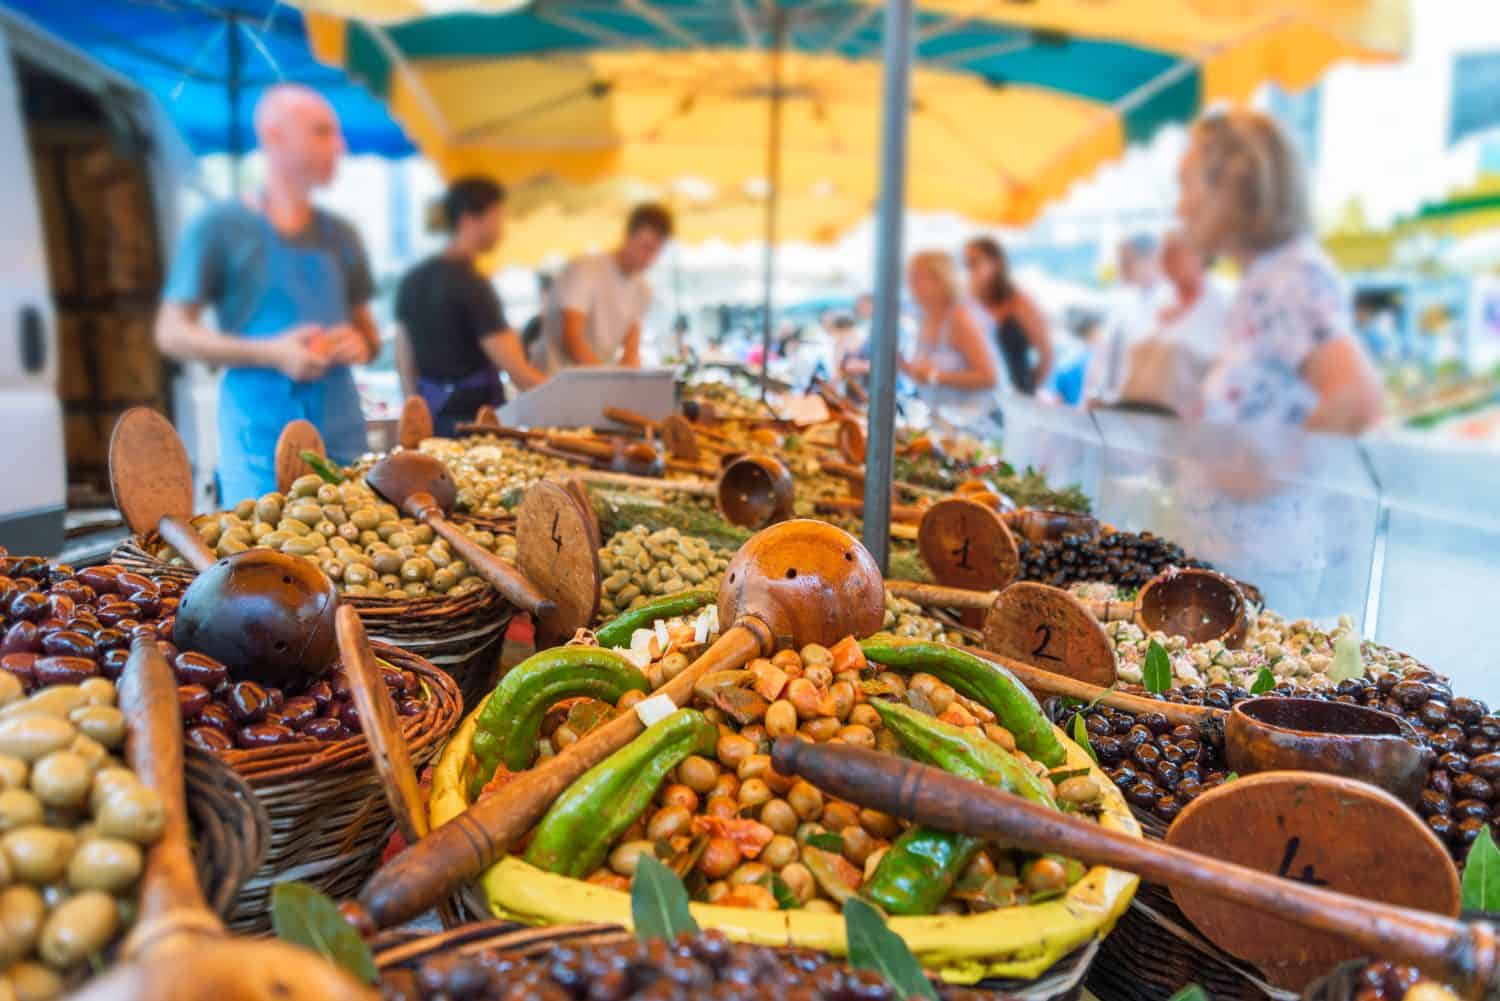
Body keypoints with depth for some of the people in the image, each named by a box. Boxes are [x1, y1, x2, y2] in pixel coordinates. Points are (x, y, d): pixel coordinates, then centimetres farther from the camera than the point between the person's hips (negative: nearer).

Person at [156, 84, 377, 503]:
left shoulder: (340, 235, 13)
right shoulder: (221, 227, -1)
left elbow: (366, 328, 21)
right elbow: (172, 333, -4)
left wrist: (362, 344, -3)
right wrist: (271, 353, -16)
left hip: (342, 434, 5)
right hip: (262, 438, -4)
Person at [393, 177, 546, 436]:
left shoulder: (413, 279, 9)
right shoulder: (472, 286, -15)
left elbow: (404, 362, 15)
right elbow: (519, 374, -18)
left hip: (431, 420, 8)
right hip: (475, 421, -8)